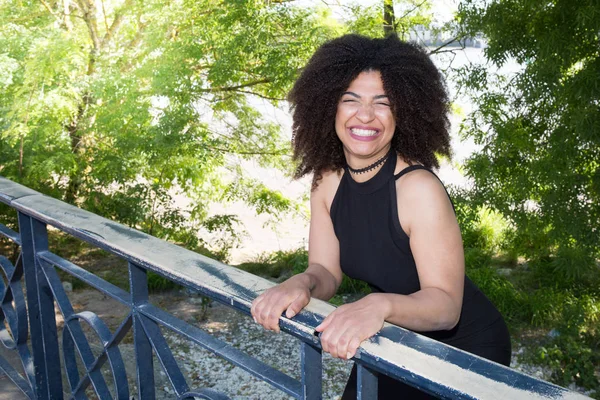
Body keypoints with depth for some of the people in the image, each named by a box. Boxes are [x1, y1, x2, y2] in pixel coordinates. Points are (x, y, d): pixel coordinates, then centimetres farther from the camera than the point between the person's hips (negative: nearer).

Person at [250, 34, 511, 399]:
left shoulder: (419, 188, -30)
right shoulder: (328, 180, -11)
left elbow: (445, 304, -29)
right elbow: (327, 272, -8)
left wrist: (381, 305, -48)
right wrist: (302, 284, -31)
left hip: (463, 349, -5)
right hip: (396, 343, 5)